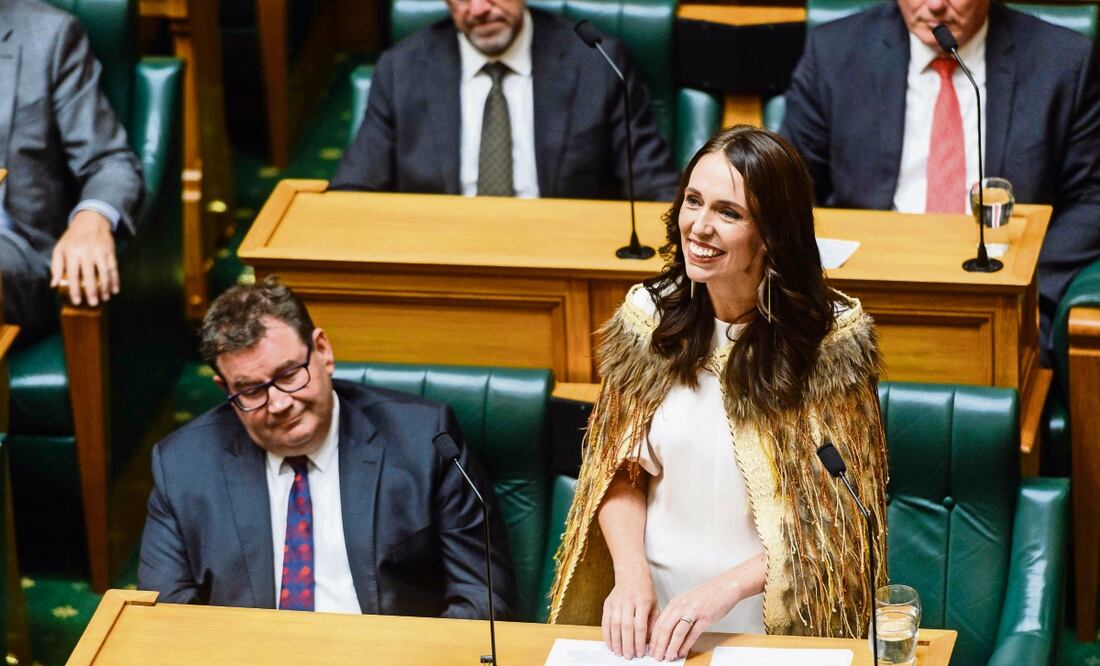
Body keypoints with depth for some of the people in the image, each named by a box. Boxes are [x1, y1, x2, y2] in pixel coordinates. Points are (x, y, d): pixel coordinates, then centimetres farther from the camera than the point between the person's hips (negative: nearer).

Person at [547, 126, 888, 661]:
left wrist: (725, 590, -17)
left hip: (779, 618, -2)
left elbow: (842, 511, -6)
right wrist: (631, 573, -9)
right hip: (655, 620, 2)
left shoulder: (831, 335, -7)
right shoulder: (649, 316, 2)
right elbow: (620, 473, 9)